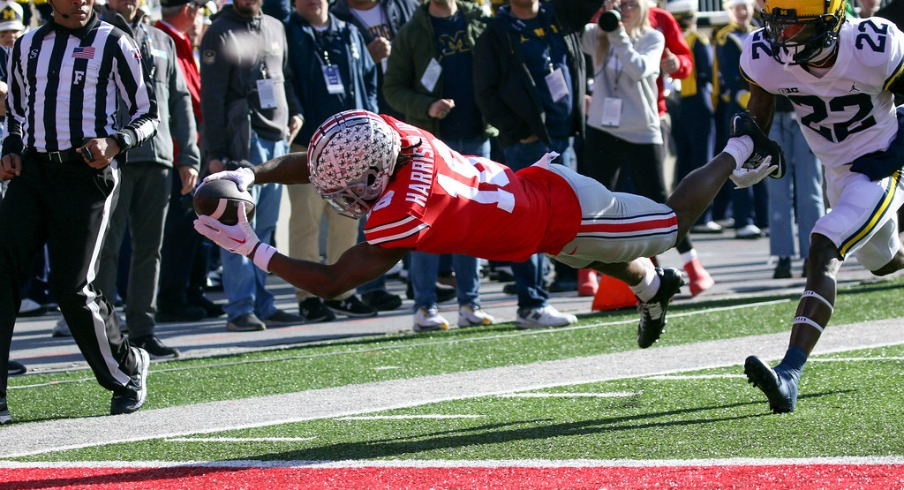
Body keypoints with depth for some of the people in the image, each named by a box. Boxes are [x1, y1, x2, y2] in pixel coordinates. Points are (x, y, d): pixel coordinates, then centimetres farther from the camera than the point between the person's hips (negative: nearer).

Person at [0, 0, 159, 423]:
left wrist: (115, 143, -15)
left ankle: (127, 369, 20)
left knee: (74, 287, -6)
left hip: (86, 171, -4)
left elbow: (148, 114, 3)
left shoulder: (112, 44, 0)